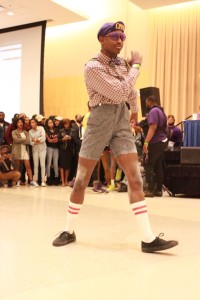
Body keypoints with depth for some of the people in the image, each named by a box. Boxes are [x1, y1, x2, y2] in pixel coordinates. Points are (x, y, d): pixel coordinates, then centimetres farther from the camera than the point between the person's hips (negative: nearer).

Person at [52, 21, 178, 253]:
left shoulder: (122, 64, 10)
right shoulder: (92, 67, -10)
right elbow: (120, 93, -19)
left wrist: (135, 109, 37)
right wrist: (136, 66, -9)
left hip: (122, 123, 5)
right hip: (100, 123, -4)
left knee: (135, 178, -6)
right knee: (81, 180, 2)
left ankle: (148, 239, -5)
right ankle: (69, 231, 20)